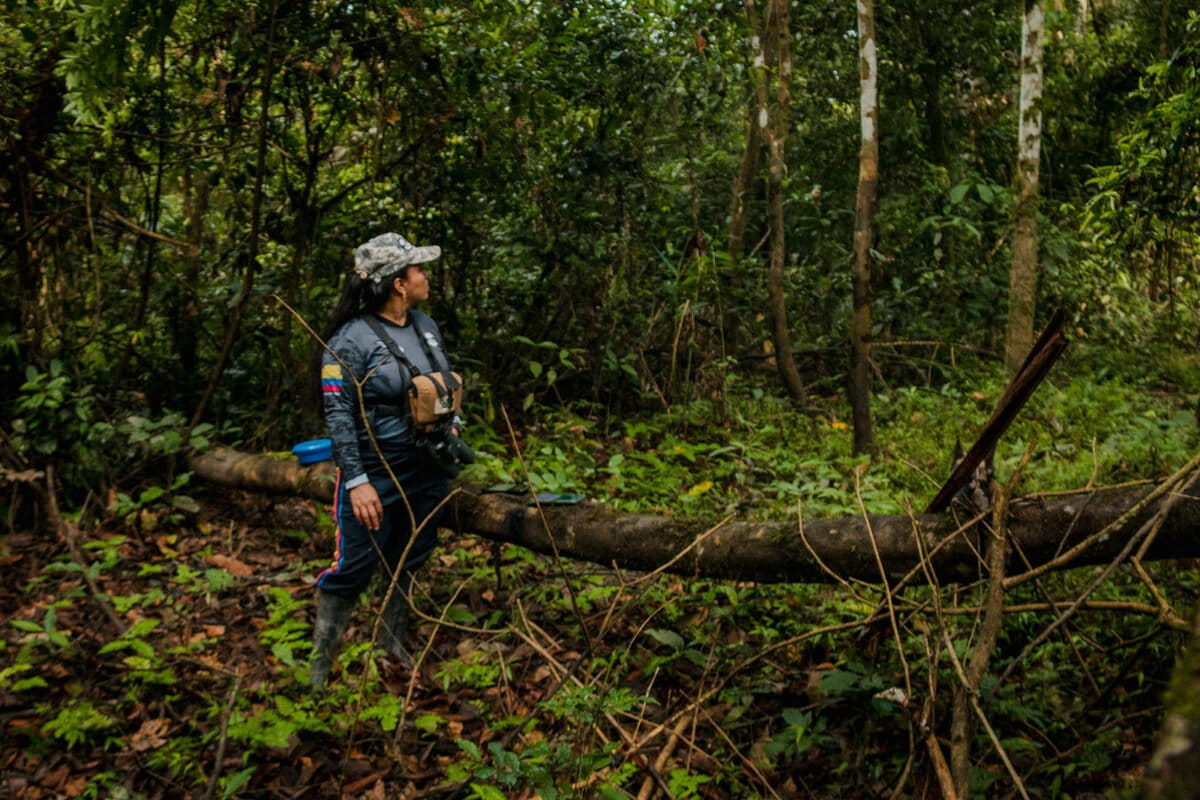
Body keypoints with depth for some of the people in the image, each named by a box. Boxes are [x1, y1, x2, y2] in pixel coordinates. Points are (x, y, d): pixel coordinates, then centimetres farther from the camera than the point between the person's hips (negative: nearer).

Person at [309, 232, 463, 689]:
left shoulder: (425, 326, 6)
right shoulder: (351, 339, -16)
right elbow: (338, 415, -18)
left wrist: (453, 422, 8)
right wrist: (356, 482, -21)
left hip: (428, 470, 7)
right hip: (377, 474, -7)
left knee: (408, 563, 18)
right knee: (353, 567, -1)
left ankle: (392, 646, 36)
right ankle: (321, 660, 18)